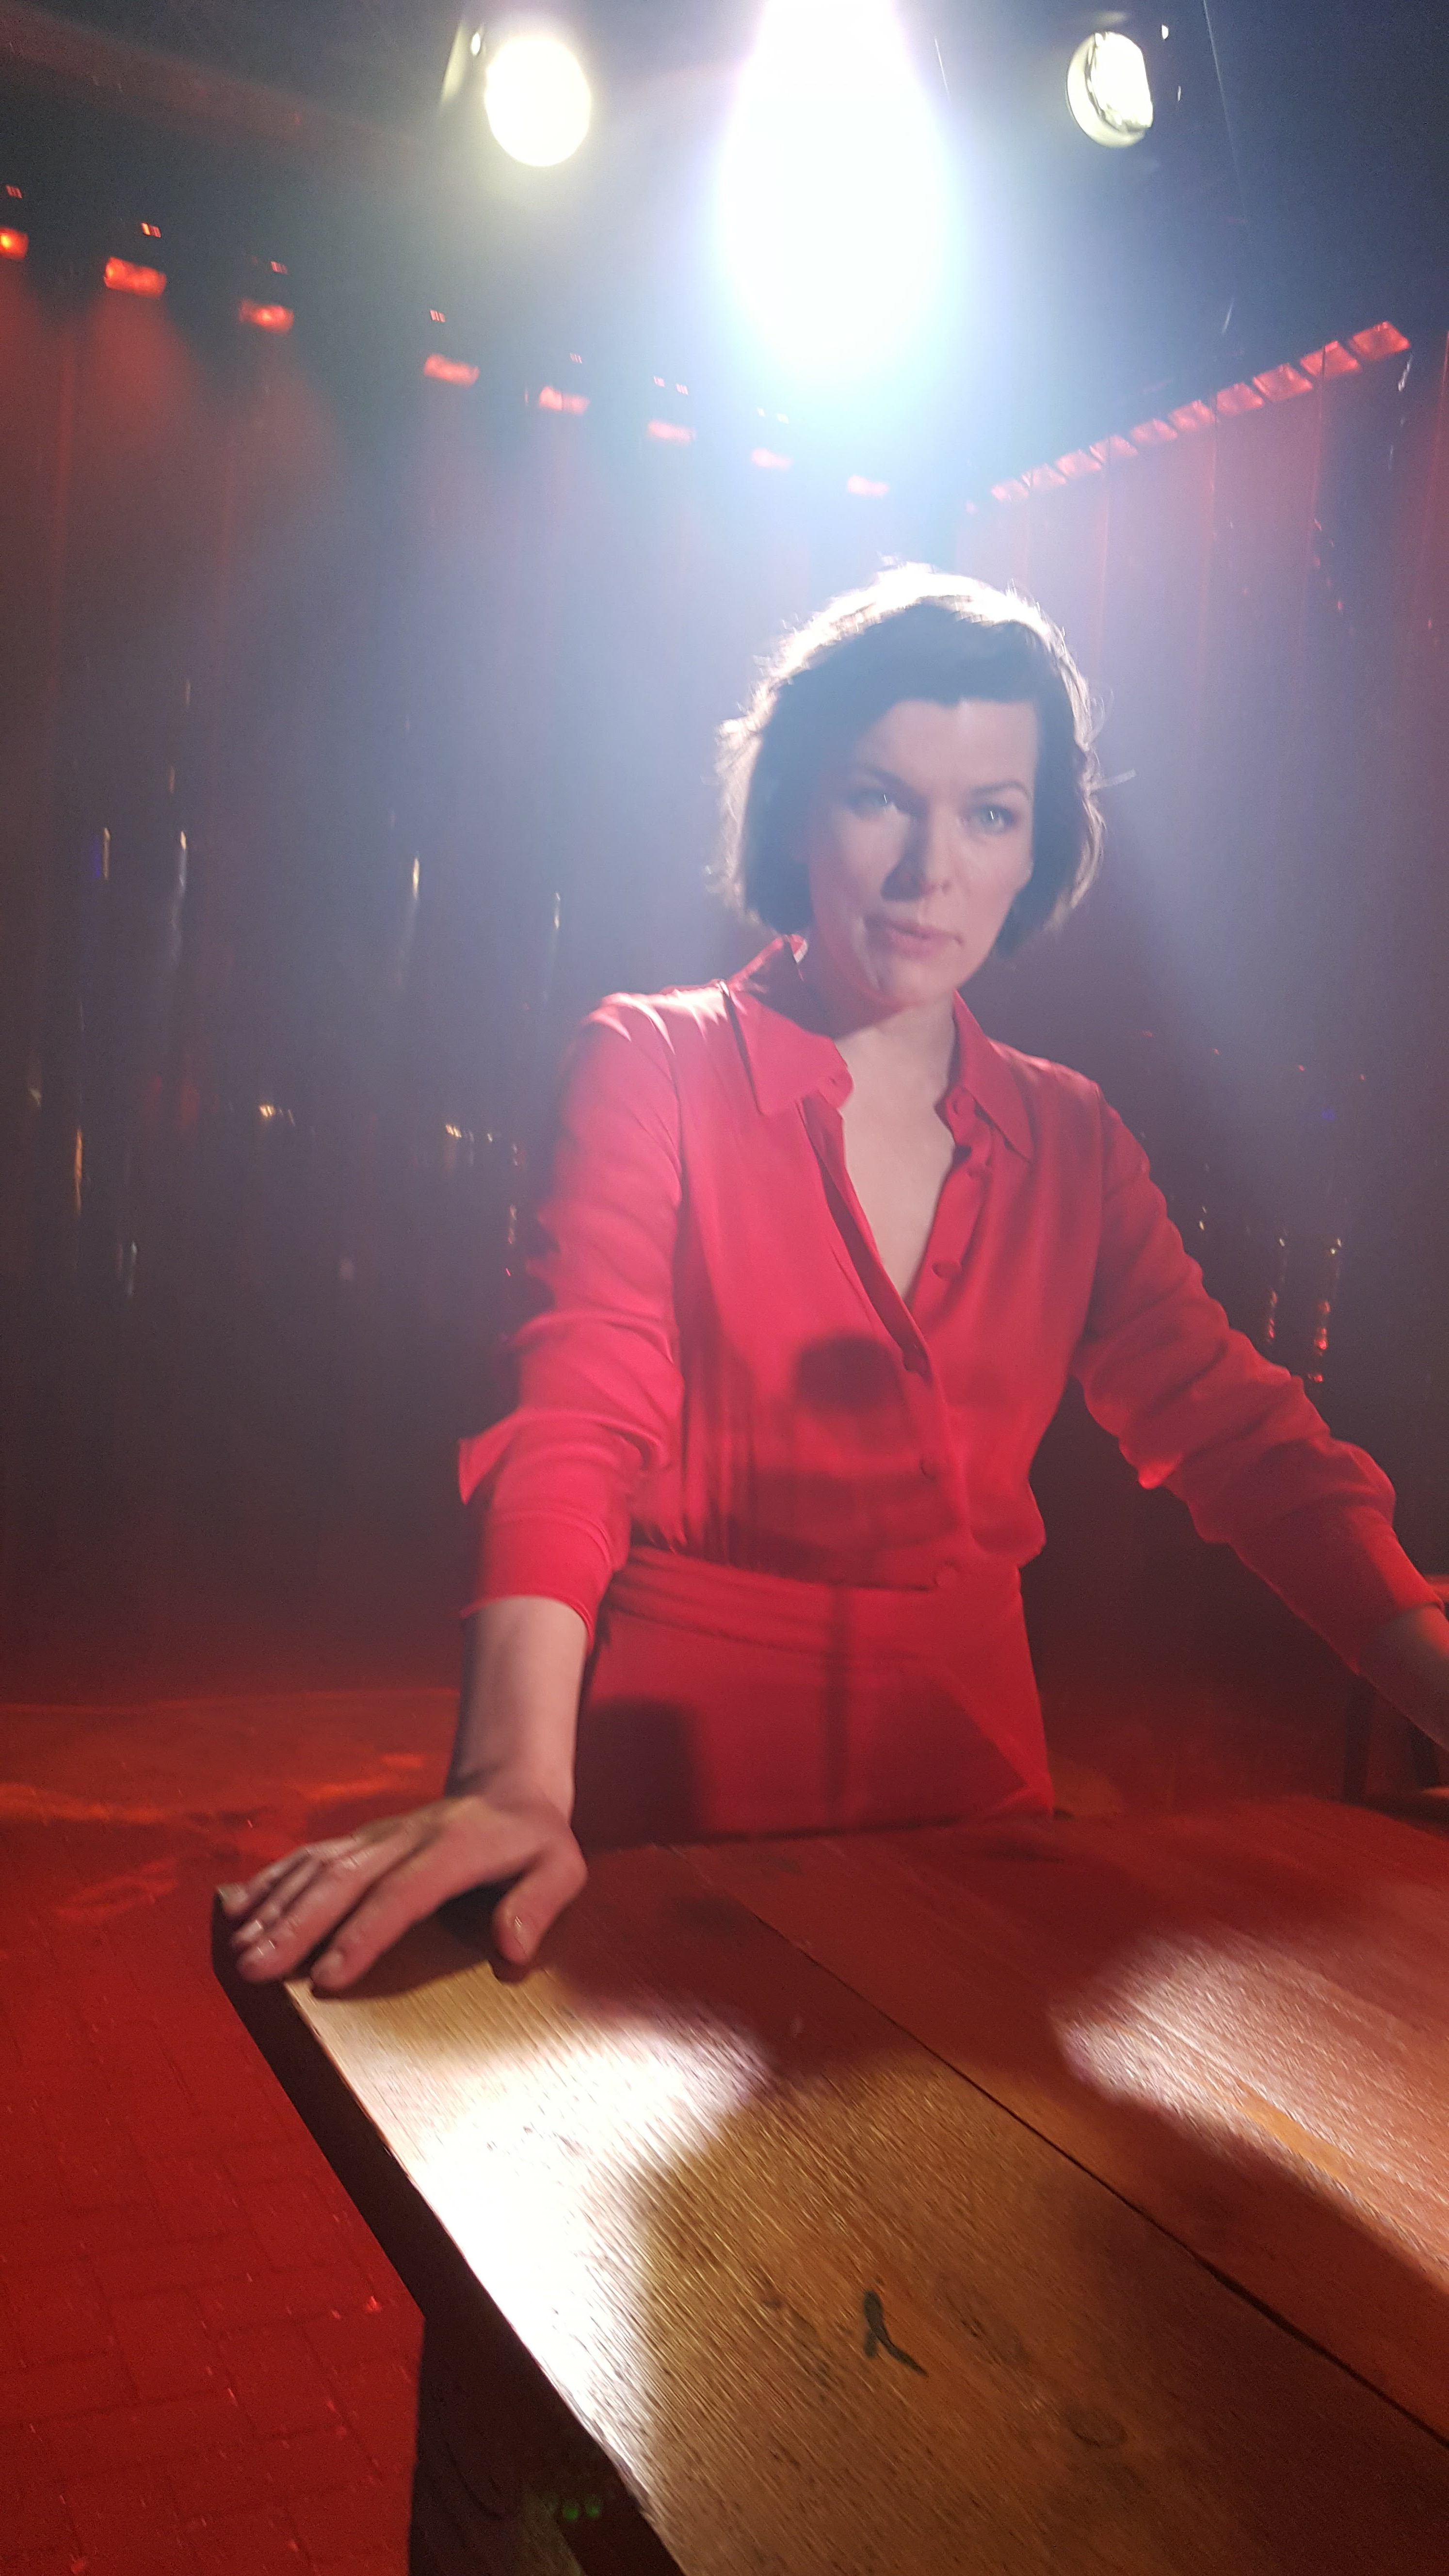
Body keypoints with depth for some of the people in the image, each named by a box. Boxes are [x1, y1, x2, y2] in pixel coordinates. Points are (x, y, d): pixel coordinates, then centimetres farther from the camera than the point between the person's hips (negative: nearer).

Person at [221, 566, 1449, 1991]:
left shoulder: (1070, 1141, 5)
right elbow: (577, 1421, -20)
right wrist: (521, 1781, -35)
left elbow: (1244, 1439, -2)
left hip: (967, 1764, 4)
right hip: (681, 1767, -4)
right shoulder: (653, 1065, -7)